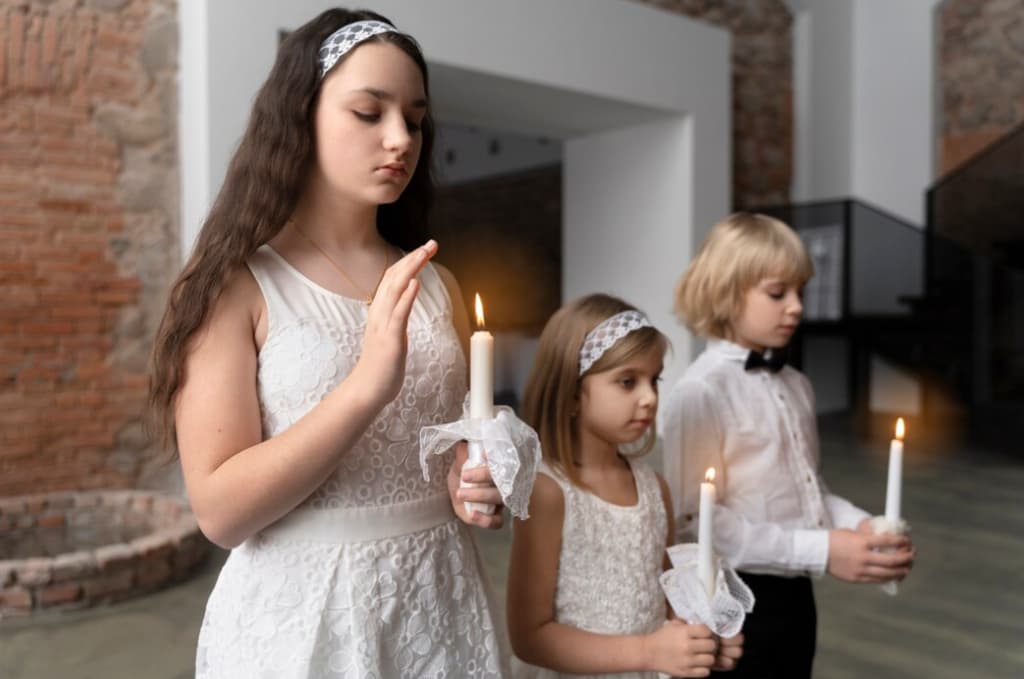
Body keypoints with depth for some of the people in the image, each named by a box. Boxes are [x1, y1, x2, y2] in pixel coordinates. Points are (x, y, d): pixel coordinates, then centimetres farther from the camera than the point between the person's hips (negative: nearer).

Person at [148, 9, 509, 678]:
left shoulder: (437, 285, 3)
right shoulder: (239, 284, -9)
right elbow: (221, 509, -16)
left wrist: (481, 486, -7)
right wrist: (366, 385, -28)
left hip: (444, 604, 4)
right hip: (302, 616, -4)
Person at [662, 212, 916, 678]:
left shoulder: (796, 386, 5)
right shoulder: (700, 392, -19)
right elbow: (693, 523, -22)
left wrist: (862, 527, -4)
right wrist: (820, 551, -22)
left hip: (794, 594, 7)